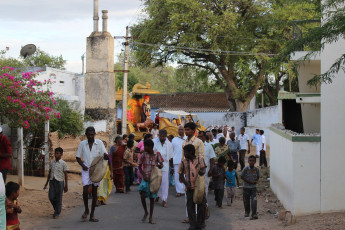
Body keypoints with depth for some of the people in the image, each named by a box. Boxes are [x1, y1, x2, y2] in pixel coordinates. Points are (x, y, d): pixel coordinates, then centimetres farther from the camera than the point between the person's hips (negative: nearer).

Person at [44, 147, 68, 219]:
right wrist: (46, 183, 15)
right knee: (51, 197, -3)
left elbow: (65, 175, -1)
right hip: (52, 181, 4)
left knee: (58, 198, 0)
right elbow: (49, 173, 15)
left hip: (59, 181, -4)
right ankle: (56, 208, 23)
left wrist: (66, 186, -5)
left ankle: (57, 213, 10)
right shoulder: (51, 162, 8)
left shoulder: (63, 164, -3)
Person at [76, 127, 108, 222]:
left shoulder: (99, 143, -1)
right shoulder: (82, 144, 2)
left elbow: (105, 156, -5)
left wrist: (106, 156, -30)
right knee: (85, 190, -13)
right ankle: (86, 210, 11)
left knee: (94, 192, 4)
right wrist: (82, 165, -8)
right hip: (86, 169, 0)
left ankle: (92, 215, 13)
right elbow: (78, 157, 9)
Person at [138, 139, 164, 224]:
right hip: (145, 178, 0)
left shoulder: (157, 154, -2)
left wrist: (160, 165, -25)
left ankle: (150, 218, 13)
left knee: (152, 198, 5)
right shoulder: (143, 155, -2)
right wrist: (143, 175, -10)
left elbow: (161, 164, -1)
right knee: (142, 195, -16)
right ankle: (146, 212, 8)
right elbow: (140, 166, 3)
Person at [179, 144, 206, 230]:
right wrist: (186, 184, -10)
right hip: (190, 187, 1)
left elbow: (203, 168, -5)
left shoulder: (200, 158, -1)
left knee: (202, 205, 3)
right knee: (190, 206, 2)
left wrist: (202, 171, -29)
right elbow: (181, 175, 2)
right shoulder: (184, 162, 0)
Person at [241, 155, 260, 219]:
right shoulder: (245, 169, -12)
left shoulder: (256, 170, -5)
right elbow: (242, 177, -6)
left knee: (254, 200, -13)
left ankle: (254, 214, -14)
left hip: (253, 187, 0)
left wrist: (256, 181, -11)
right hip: (246, 187, 0)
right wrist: (249, 182, -15)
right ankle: (247, 212, 31)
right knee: (246, 200, 11)